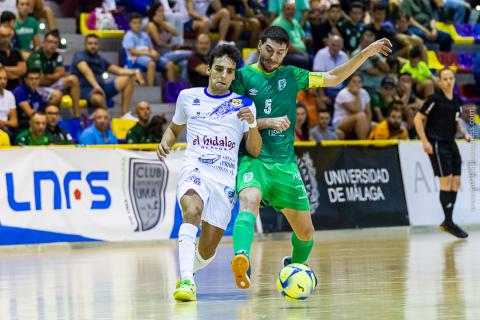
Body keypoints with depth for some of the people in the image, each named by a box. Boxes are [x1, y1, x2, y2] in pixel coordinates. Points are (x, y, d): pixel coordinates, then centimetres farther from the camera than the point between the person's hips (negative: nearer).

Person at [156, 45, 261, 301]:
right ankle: (186, 281, -43)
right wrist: (165, 143, 7)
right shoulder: (188, 97, 11)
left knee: (207, 251, 1)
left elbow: (255, 151, 5)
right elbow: (174, 128, 28)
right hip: (195, 171, -1)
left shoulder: (243, 104, 8)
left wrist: (252, 124, -13)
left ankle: (187, 271, 36)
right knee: (192, 211, -35)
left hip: (225, 179, 1)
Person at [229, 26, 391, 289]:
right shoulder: (243, 76, 2)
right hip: (252, 159, -4)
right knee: (249, 200, -36)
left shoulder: (291, 76, 13)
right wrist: (267, 122, -13)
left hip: (285, 163, 4)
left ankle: (295, 266, 39)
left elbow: (333, 78, 19)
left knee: (305, 231, 8)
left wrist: (367, 53, 14)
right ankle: (241, 259, -58)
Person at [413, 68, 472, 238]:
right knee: (446, 181, -10)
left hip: (451, 144, 7)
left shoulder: (457, 101, 9)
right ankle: (449, 223, -7)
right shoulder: (435, 99, -11)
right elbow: (418, 119, -9)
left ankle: (447, 222, 14)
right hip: (437, 144, -7)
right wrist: (425, 142, -15)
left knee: (456, 182, 6)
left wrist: (464, 133, 7)